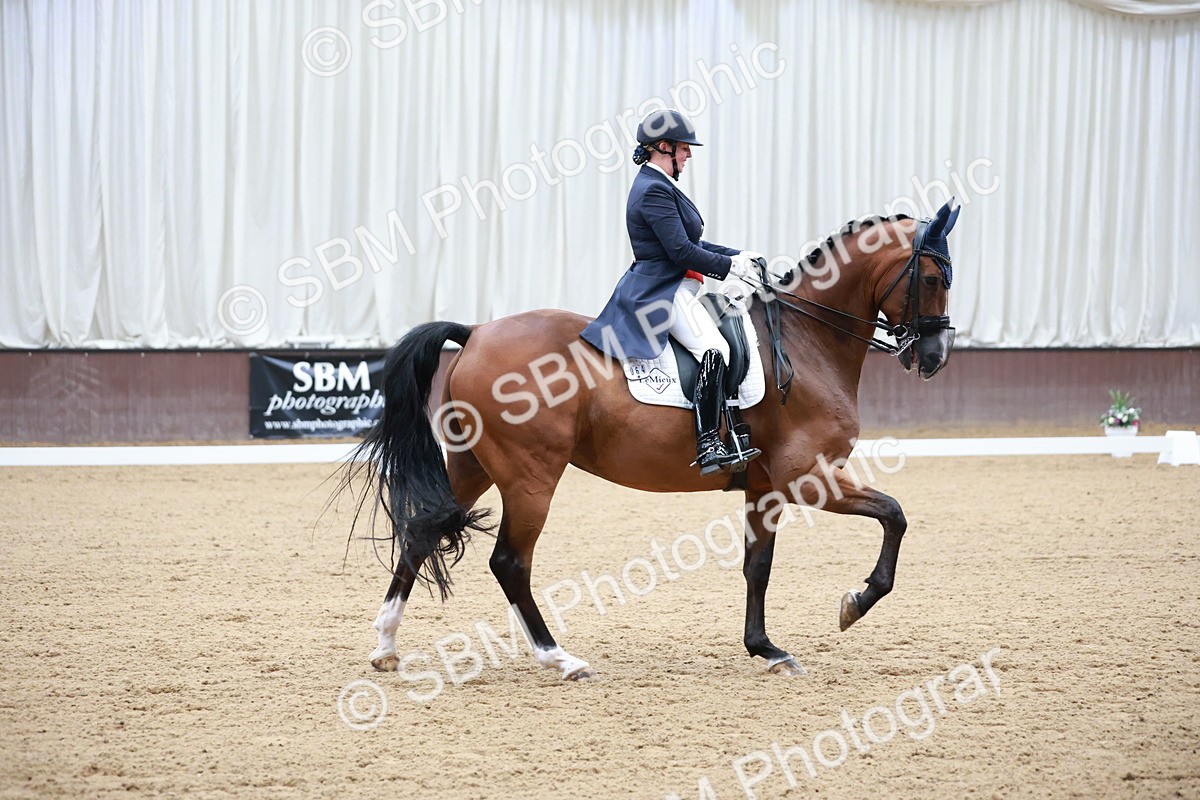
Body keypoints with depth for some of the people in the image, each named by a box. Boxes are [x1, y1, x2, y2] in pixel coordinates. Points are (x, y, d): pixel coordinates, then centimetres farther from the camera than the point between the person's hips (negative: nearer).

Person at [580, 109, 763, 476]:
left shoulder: (657, 185, 20)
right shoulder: (655, 190, -14)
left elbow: (691, 244, 24)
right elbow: (681, 251, -20)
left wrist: (736, 255, 14)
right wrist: (729, 266, -11)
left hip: (663, 290, 12)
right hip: (663, 292, -12)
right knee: (714, 349, -28)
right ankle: (709, 448, -37)